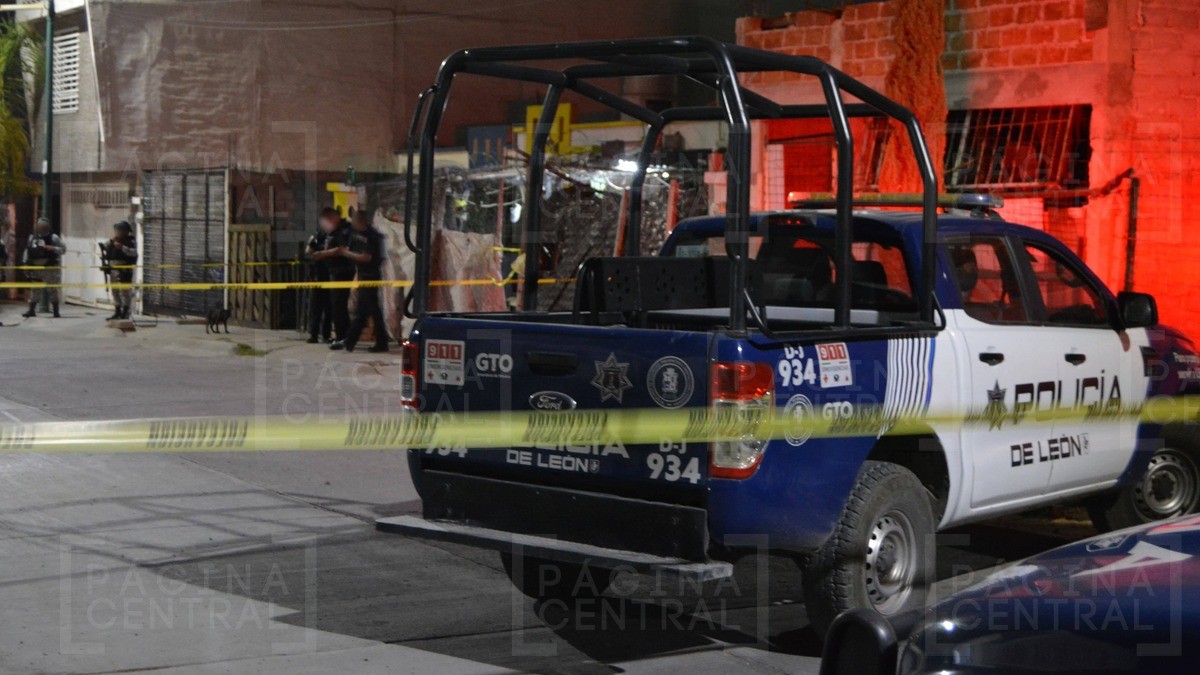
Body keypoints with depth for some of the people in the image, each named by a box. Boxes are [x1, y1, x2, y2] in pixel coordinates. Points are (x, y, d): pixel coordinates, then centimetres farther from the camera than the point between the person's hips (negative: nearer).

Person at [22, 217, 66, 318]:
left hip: (50, 267, -5)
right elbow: (27, 249, 18)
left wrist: (52, 248, -24)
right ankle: (31, 310, 12)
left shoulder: (53, 238, -8)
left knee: (52, 289, -2)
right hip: (36, 267, 5)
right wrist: (26, 261, 10)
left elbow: (63, 249, -9)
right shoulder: (32, 237, 8)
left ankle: (56, 311, 4)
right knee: (33, 288, 6)